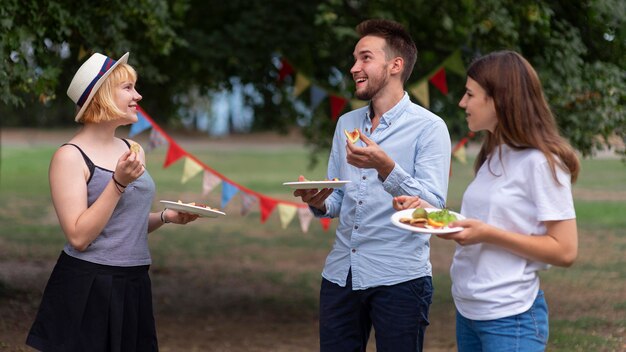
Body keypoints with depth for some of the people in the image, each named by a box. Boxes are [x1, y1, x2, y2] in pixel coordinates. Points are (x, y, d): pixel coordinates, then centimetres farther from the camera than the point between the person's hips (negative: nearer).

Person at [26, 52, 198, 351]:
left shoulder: (131, 149, 10)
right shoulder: (71, 157, -11)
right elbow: (78, 237, -18)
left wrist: (166, 217, 4)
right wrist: (118, 183, -23)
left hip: (134, 285, 7)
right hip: (88, 289, -7)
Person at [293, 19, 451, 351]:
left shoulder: (429, 127, -6)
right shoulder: (346, 124, 13)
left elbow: (434, 206, -15)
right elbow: (338, 200, 15)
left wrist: (387, 168, -29)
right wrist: (319, 203, -8)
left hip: (399, 279, -5)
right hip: (340, 274, 5)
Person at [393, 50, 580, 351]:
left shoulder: (540, 162, -13)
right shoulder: (493, 157, 12)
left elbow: (564, 251, -17)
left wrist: (488, 233, -22)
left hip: (509, 317, -8)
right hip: (467, 311, 8)